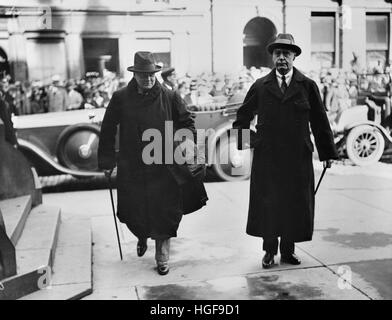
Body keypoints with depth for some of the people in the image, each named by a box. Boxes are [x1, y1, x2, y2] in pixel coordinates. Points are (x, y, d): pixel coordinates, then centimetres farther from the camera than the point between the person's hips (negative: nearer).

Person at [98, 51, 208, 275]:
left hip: (164, 167, 0)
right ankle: (142, 237, 46)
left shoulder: (169, 97, -1)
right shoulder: (120, 99, -1)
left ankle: (162, 257, 21)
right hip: (131, 169, 1)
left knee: (164, 213, 3)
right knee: (134, 213, 11)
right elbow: (108, 131, 4)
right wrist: (107, 162, 5)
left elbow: (187, 122, 10)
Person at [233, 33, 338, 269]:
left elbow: (320, 121, 6)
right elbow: (243, 116, 16)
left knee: (295, 204, 6)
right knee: (267, 205, 5)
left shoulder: (308, 86, 4)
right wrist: (243, 140, 5)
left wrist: (328, 152, 5)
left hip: (298, 158, 0)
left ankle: (288, 250, 22)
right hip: (266, 157, 0)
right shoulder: (260, 86, 6)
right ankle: (269, 251, 19)